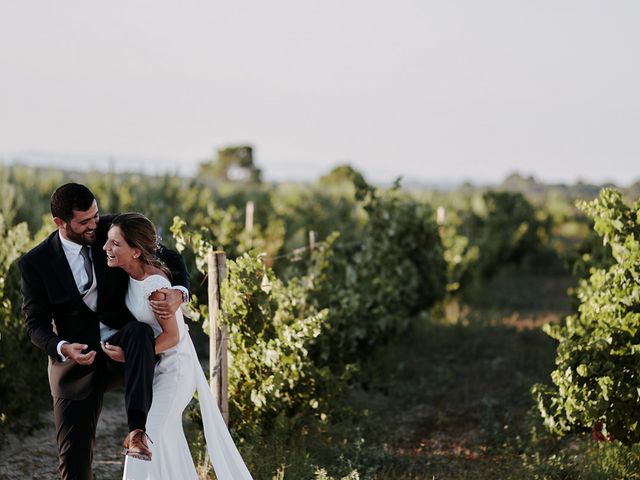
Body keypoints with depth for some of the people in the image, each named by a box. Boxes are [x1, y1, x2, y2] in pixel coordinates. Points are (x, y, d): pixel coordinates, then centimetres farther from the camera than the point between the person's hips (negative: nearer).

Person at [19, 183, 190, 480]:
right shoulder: (35, 263, -8)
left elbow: (169, 259, 2)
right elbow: (37, 324, -4)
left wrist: (179, 293, -21)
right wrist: (62, 348, -27)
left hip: (122, 345, 0)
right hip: (76, 359, 0)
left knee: (140, 330, -36)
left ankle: (138, 428, -40)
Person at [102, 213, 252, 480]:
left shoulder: (154, 285, -28)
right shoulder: (134, 274, -5)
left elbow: (171, 337, -23)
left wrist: (128, 356, -23)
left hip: (174, 366, -8)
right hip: (161, 366, 8)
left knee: (148, 439, -7)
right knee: (166, 438, 17)